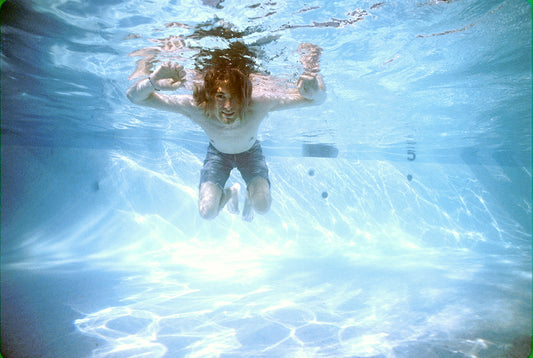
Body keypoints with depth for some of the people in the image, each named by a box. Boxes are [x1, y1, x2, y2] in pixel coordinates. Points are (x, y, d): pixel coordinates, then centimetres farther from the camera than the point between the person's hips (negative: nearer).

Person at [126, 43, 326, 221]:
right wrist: (153, 82, -58)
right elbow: (134, 97, -35)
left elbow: (318, 99, -38)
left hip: (250, 151, 0)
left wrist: (314, 88, -63)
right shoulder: (196, 107, -39)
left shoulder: (259, 103, -41)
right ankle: (230, 193, 27)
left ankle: (250, 195, 22)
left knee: (263, 207, -20)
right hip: (218, 152, 1)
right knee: (207, 213, -12)